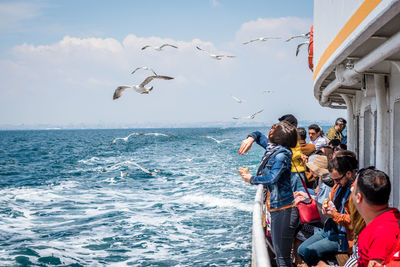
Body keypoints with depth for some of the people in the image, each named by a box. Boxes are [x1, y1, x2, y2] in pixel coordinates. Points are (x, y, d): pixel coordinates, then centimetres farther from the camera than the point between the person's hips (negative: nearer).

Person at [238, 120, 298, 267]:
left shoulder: (281, 155, -16)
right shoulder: (272, 147, 10)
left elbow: (272, 178, -28)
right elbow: (259, 135, 28)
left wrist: (251, 179, -11)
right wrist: (251, 138, 4)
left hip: (283, 210, -10)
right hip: (276, 210, 10)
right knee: (279, 253, 18)